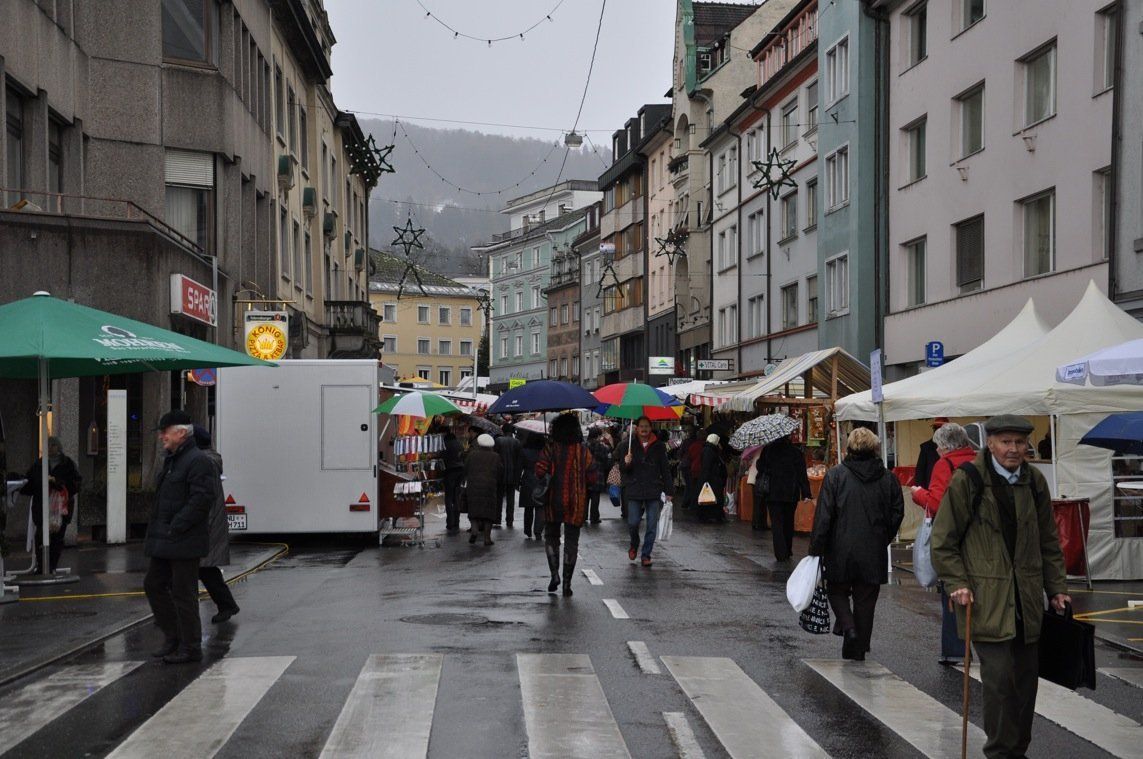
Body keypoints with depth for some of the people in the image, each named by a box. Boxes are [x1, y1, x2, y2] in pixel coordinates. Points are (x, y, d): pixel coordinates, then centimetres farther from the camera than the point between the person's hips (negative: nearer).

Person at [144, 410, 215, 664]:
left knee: (183, 593, -4)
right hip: (164, 541, 10)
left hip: (184, 543, -10)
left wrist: (175, 528, -21)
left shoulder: (198, 461, -14)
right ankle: (172, 637, 26)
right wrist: (157, 530, 14)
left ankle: (190, 648, 6)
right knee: (153, 585, 15)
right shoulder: (171, 460, 17)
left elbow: (202, 499, -22)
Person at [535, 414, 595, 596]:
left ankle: (554, 574, 0)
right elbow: (592, 478, -2)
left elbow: (540, 471, -16)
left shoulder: (550, 449, -5)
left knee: (551, 537, 16)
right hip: (576, 504, 1)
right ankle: (567, 583, 6)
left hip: (553, 501, -1)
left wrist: (547, 480, 5)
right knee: (571, 542, 7)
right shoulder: (583, 451, 0)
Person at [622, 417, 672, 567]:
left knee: (652, 525, 0)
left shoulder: (658, 446, 3)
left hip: (653, 490, 0)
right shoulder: (630, 445, 3)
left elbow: (665, 470, 7)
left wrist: (668, 491, 4)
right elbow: (624, 470, 6)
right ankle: (634, 545, 27)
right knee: (633, 522, -3)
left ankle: (646, 555, 11)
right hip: (634, 490, 0)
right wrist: (626, 463, -17)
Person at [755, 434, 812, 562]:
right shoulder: (796, 453, -6)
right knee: (788, 522, 15)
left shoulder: (767, 450, -6)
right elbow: (802, 475, -7)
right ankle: (788, 552, 24)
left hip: (772, 493, -1)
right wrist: (806, 493, -6)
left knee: (776, 522, -1)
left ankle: (781, 553, -12)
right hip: (791, 494, 1)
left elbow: (760, 467, 4)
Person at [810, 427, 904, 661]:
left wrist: (816, 550, -4)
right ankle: (857, 652, 16)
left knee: (837, 590, 18)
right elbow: (897, 514, 6)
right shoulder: (888, 478, 1)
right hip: (873, 554, 2)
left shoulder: (835, 475, -8)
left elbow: (823, 516, -10)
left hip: (840, 550, -2)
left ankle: (848, 626, -8)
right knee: (865, 601, 11)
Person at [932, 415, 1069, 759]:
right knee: (999, 676, -10)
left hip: (1027, 600, 5)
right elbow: (943, 542, -2)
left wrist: (1057, 588, 12)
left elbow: (1048, 541, 17)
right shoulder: (966, 481, -7)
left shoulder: (1034, 482, 8)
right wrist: (959, 583, -10)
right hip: (986, 599, -5)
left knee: (1026, 679, 9)